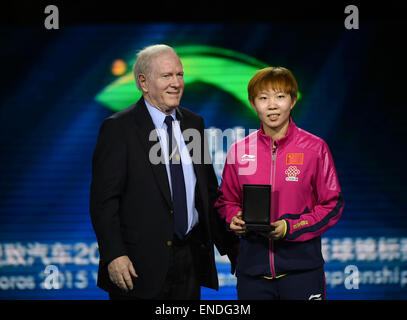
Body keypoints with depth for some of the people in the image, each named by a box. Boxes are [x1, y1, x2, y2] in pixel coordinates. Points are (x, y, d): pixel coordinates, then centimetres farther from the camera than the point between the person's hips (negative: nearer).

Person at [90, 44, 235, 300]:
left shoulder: (194, 123, 12)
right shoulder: (118, 128, -6)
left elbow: (209, 190, 17)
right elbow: (104, 200, -10)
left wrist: (228, 243, 12)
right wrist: (114, 256, -19)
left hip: (190, 258, 5)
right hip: (140, 264, -5)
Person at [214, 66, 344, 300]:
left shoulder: (315, 148, -2)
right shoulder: (239, 151, 6)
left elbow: (332, 205, -1)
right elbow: (227, 200, 16)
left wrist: (290, 227, -14)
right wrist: (235, 220, -6)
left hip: (301, 266, -2)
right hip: (252, 268, 2)